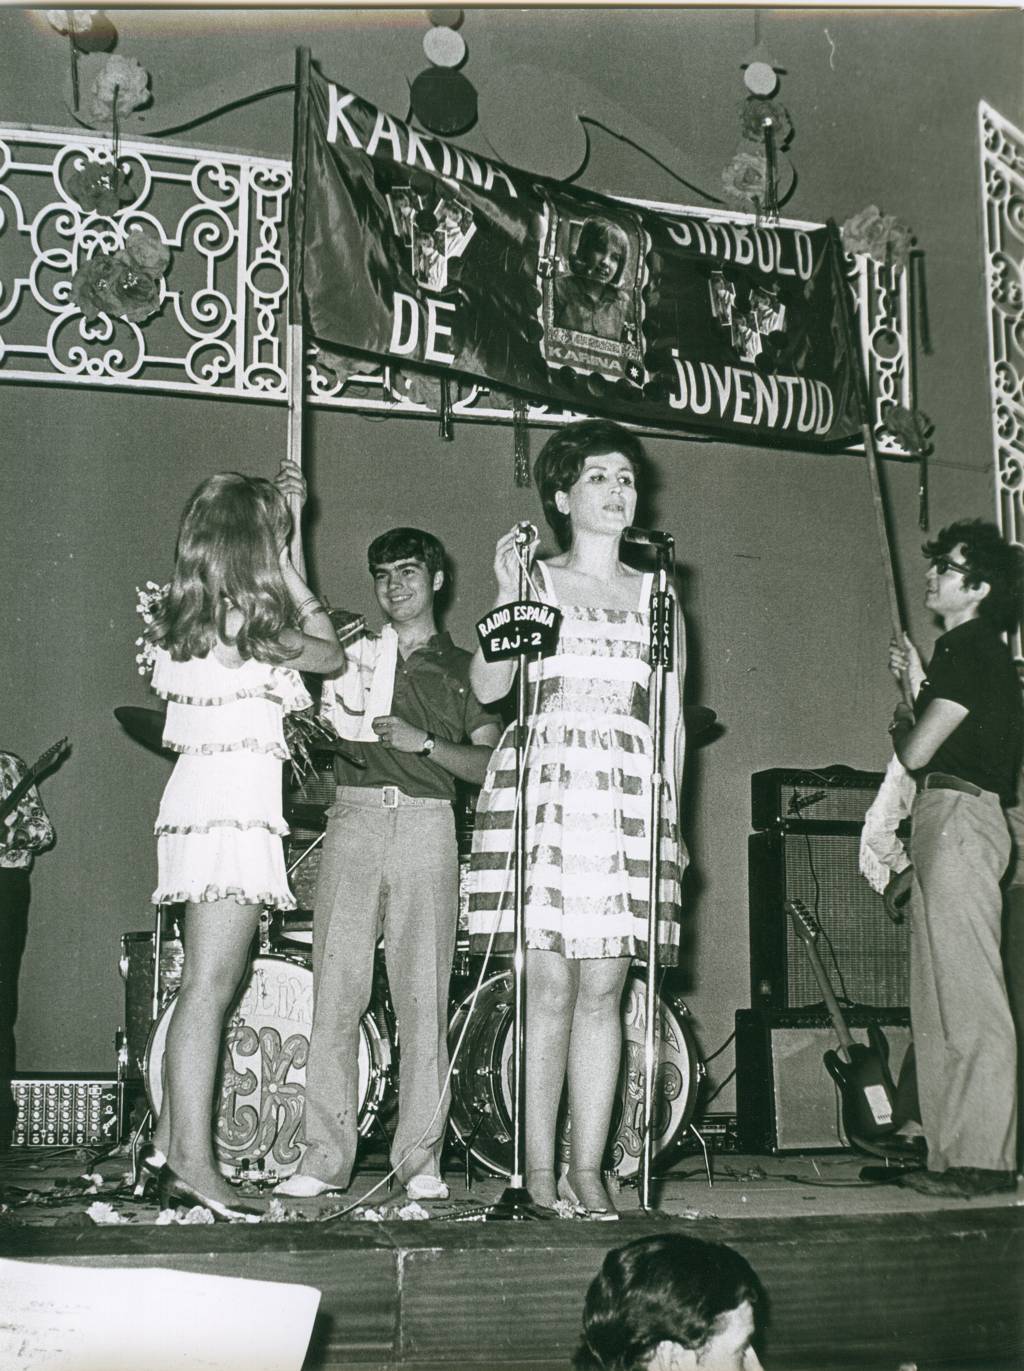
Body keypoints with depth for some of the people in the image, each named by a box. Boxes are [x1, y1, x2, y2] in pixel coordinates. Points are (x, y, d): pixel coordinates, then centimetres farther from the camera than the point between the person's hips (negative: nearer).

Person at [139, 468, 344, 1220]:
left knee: (208, 983, 12)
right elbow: (330, 653, 4)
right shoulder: (245, 625, -11)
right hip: (231, 804, -9)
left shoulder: (183, 622, 13)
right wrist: (289, 572, 12)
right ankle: (193, 1159, -12)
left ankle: (170, 1143, 16)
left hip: (198, 800, 9)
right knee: (211, 984, -11)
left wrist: (294, 529, 32)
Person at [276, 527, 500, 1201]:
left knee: (424, 998, -6)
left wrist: (423, 742, -7)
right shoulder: (352, 653, 20)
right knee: (335, 993, -6)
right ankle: (326, 1156, -2)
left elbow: (492, 764, 5)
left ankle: (420, 1158, 0)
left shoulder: (461, 668, 15)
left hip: (427, 826, -1)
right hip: (354, 818, 1)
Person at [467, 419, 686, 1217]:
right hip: (541, 785, -2)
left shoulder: (655, 596, 17)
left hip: (627, 794, 2)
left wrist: (669, 810, 6)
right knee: (549, 985, -5)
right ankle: (539, 1170, 2)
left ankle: (588, 1169, 4)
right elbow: (489, 686, -4)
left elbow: (672, 719, 15)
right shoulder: (533, 579, 10)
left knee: (602, 988, -1)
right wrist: (509, 592, -11)